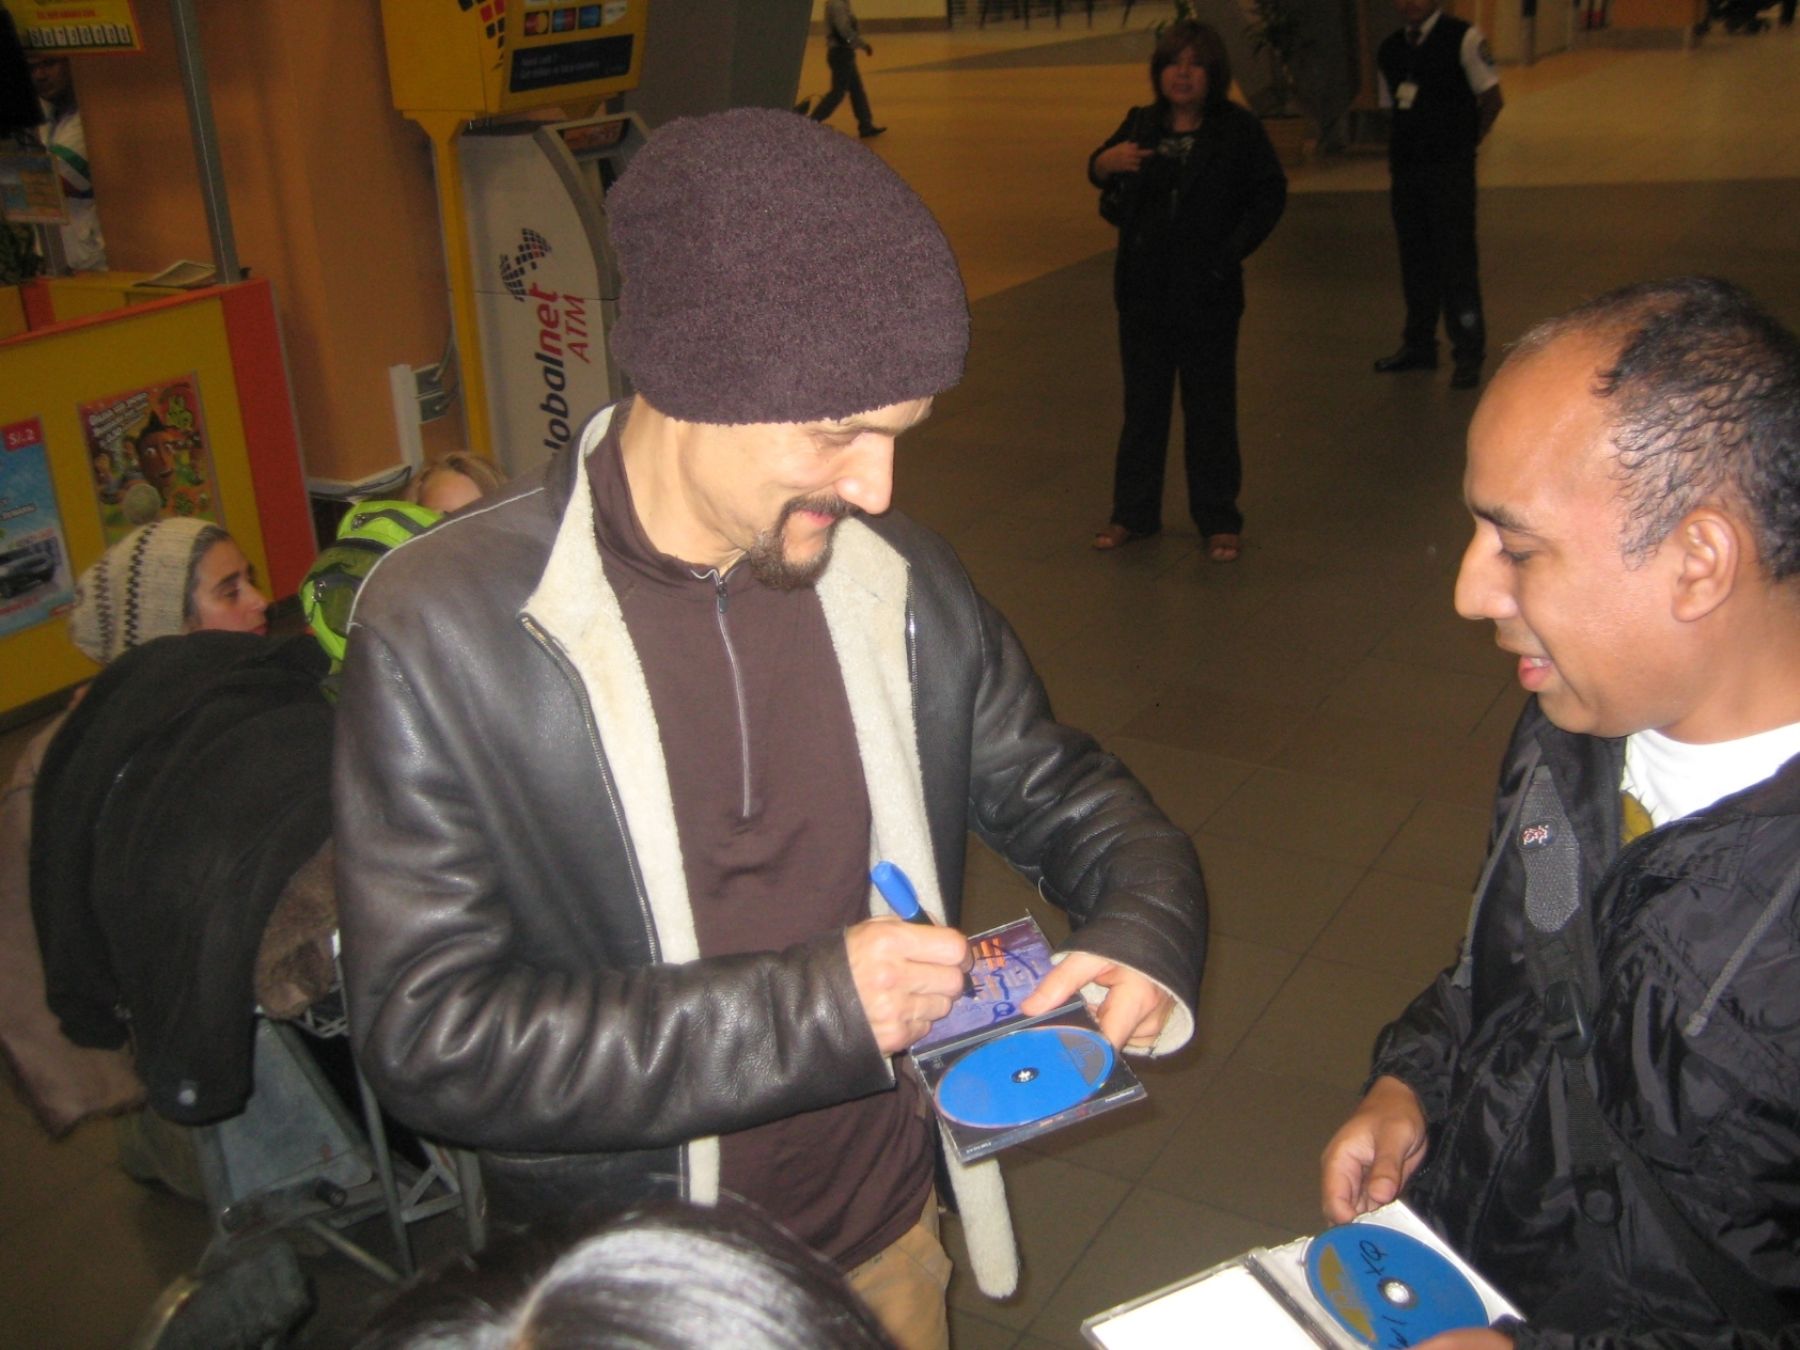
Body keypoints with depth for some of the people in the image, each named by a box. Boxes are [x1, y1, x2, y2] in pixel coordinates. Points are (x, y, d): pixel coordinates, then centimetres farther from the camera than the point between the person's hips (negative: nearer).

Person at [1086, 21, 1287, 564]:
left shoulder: (1239, 130, -2)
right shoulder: (1141, 125, 7)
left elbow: (1270, 193, 0)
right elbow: (1098, 172, -3)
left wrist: (1233, 249, -10)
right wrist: (1107, 162, -27)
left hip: (1208, 294, -3)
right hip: (1144, 290, 3)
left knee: (1210, 409, 5)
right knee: (1142, 405, 10)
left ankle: (1218, 520, 14)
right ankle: (1134, 513, 20)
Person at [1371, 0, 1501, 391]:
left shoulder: (1463, 39, -4)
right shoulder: (1390, 50, 11)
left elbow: (1491, 97, -2)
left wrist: (1465, 143, -1)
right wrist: (1396, 156, 5)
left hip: (1450, 169, -5)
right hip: (1405, 169, 5)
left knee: (1456, 261, -5)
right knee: (1414, 260, 11)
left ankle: (1468, 354, 2)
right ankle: (1418, 346, 23)